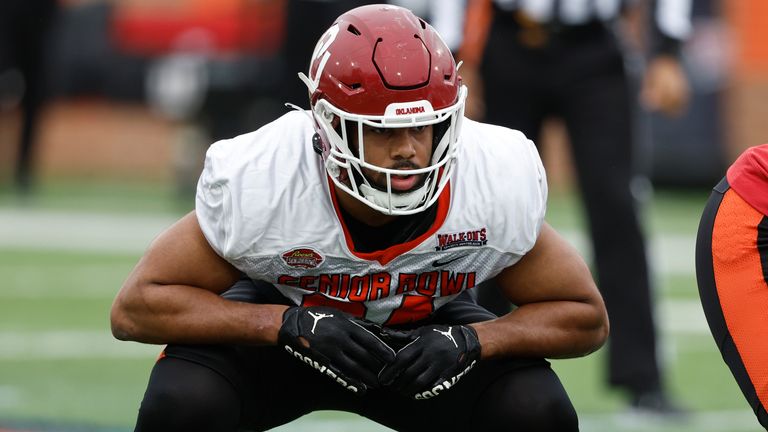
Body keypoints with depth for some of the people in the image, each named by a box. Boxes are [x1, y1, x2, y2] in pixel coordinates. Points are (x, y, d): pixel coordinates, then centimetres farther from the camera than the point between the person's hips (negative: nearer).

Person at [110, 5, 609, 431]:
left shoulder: (499, 183, -29)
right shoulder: (258, 182, -33)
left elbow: (585, 316, -14)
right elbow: (136, 307, -26)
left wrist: (469, 342, -33)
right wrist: (295, 325, -38)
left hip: (428, 329, 2)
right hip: (278, 323, -1)